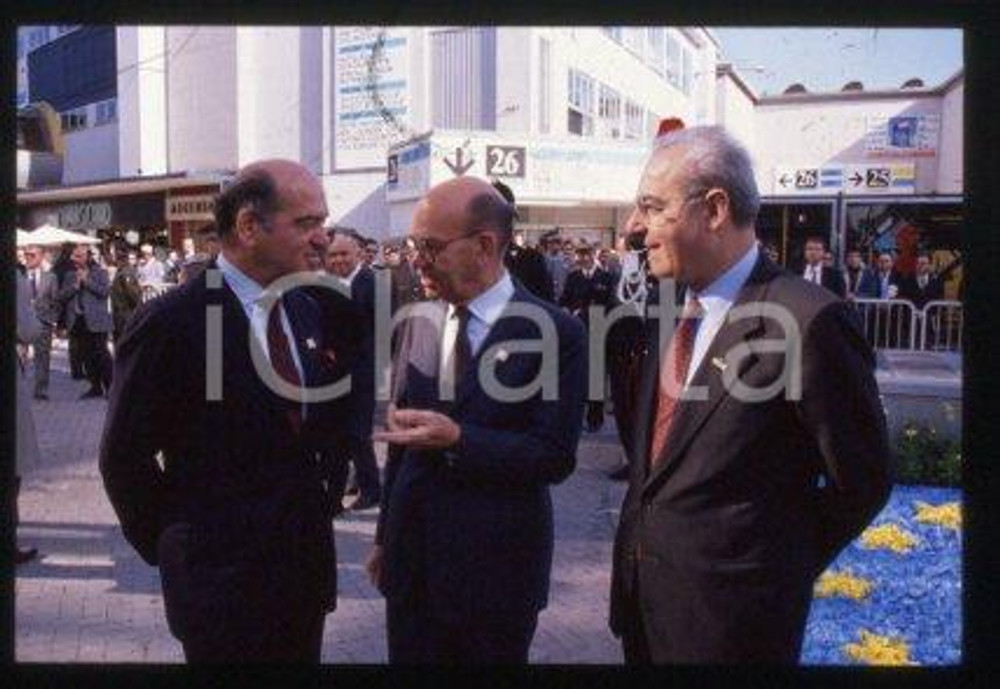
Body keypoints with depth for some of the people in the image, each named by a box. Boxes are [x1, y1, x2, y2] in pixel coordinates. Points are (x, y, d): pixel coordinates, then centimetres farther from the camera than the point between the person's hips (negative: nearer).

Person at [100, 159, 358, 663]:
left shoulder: (307, 311, 2)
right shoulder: (170, 322, -17)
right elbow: (124, 457, -9)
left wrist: (319, 485, 1)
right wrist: (169, 543, -2)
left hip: (306, 564, 6)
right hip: (220, 578, -6)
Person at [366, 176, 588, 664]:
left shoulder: (554, 333, -13)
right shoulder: (419, 321, 4)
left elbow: (556, 457, -15)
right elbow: (403, 439, 11)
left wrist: (458, 439, -26)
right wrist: (385, 536, 14)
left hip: (496, 568, -4)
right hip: (411, 559, 5)